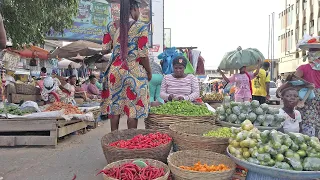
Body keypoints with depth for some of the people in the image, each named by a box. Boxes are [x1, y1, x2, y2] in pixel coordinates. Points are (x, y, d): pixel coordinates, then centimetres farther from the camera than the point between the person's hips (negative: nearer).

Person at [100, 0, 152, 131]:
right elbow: (143, 55, -12)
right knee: (133, 109, 5)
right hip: (134, 72, -4)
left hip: (115, 71, 5)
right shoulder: (141, 27, -10)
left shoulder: (111, 26, 3)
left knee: (114, 107, 14)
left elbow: (105, 48, 7)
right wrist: (149, 72, 2)